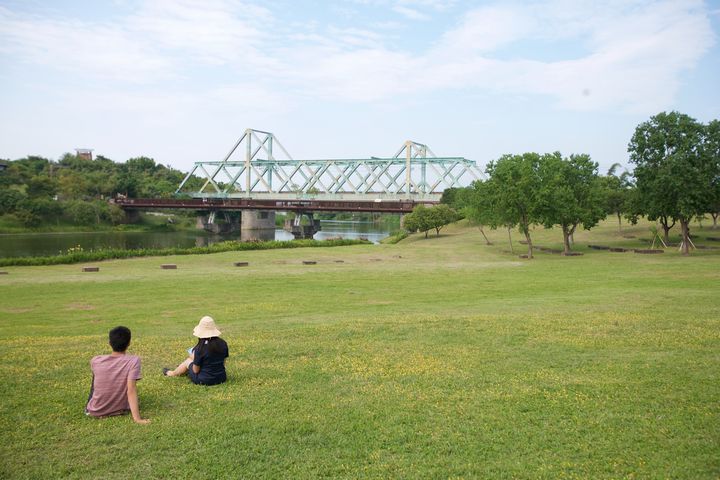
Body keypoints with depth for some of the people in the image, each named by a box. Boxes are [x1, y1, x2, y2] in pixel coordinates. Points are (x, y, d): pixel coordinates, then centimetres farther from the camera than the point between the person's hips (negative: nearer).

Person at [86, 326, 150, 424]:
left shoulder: (95, 361, -13)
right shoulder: (134, 361, -20)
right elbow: (131, 390, -27)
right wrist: (137, 418, -28)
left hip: (96, 411, 1)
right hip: (120, 410, -1)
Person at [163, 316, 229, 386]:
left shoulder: (200, 348, -22)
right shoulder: (223, 344, -8)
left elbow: (196, 370, -12)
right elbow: (223, 363, 5)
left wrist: (194, 357, 7)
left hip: (205, 380, -5)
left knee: (188, 360, 23)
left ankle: (173, 373, 52)